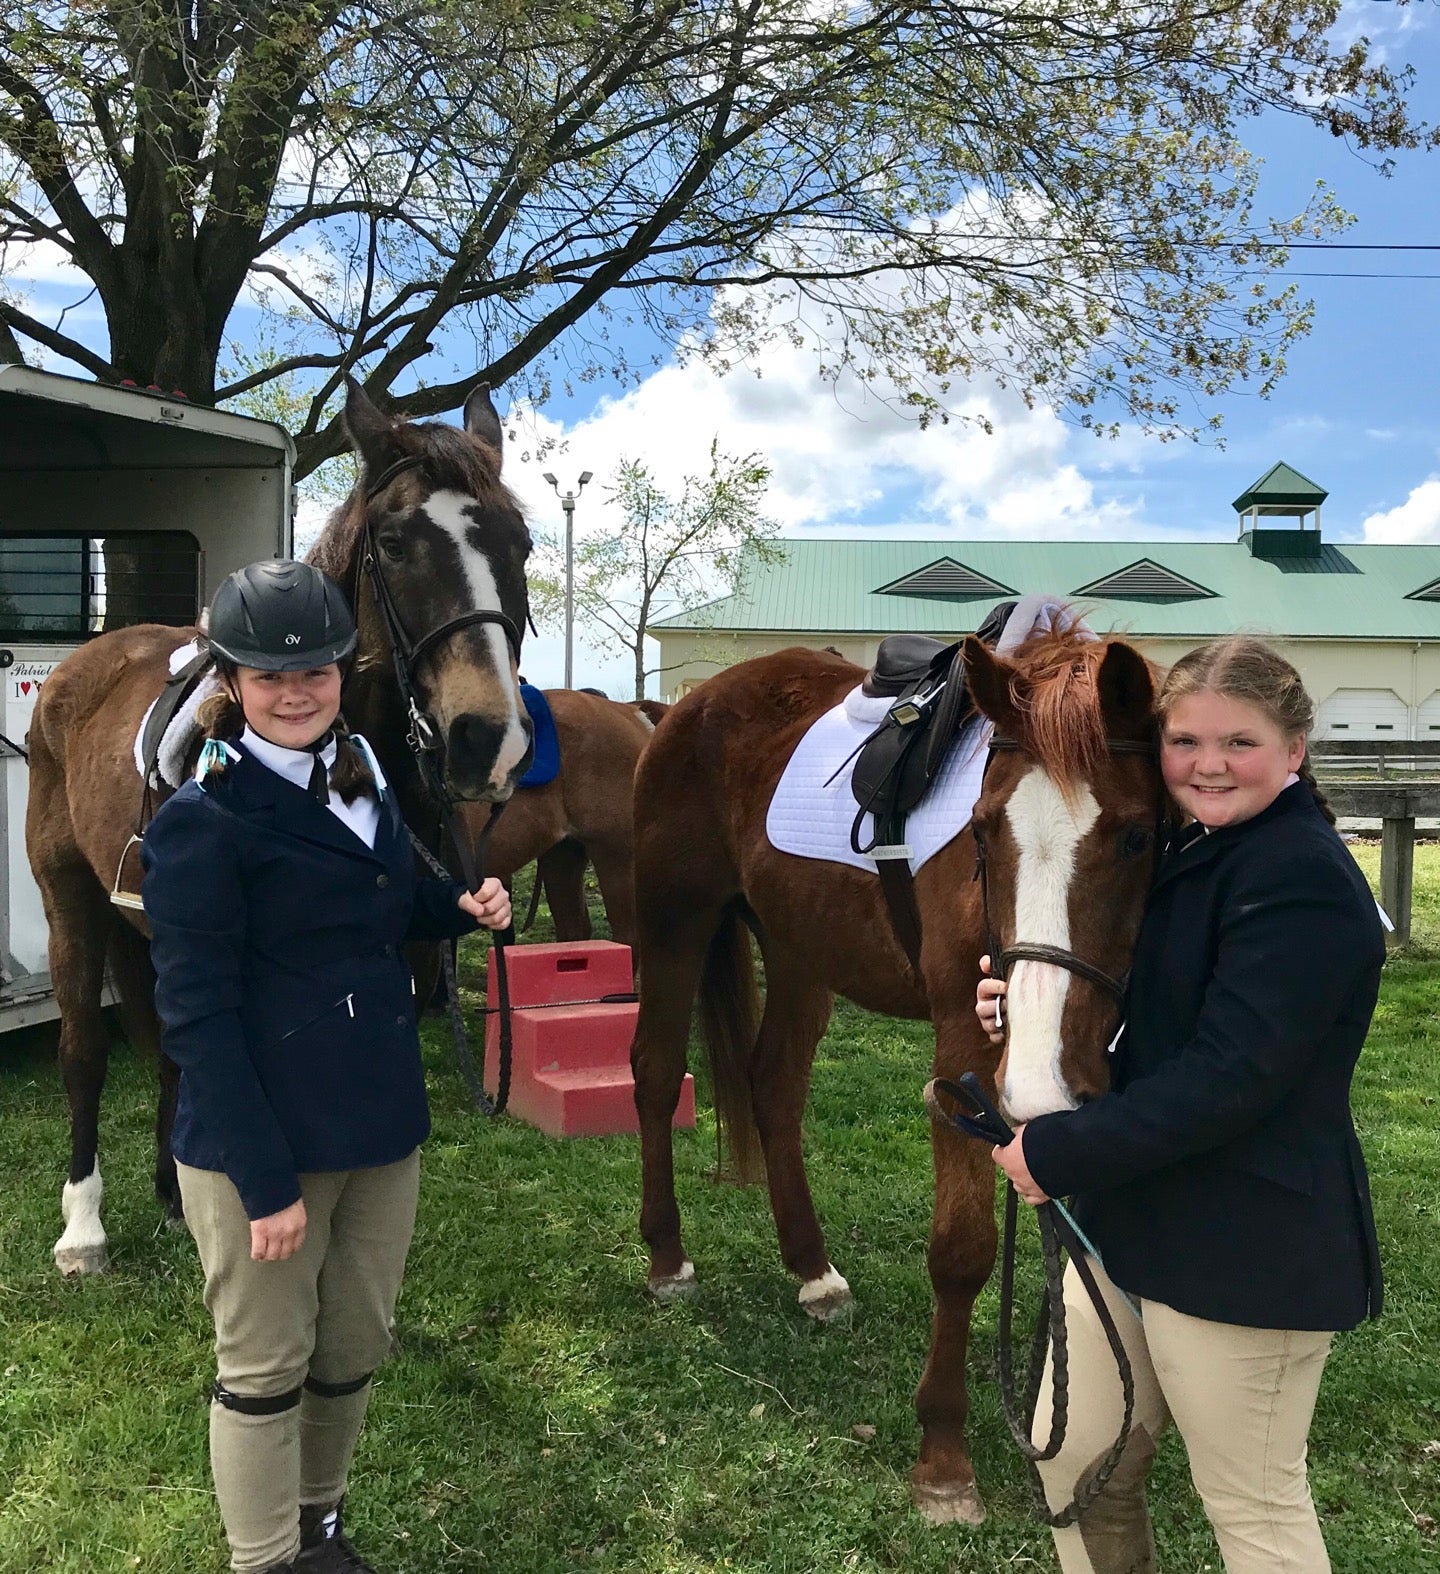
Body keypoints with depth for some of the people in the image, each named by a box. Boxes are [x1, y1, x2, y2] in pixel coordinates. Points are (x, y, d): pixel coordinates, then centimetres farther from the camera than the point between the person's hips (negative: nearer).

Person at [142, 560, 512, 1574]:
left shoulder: (364, 783, 7)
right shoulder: (202, 822, -15)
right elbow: (198, 1014, -17)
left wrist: (465, 906, 0)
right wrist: (264, 1179, -18)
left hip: (381, 1127, 7)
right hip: (259, 1141, -7)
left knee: (355, 1353, 20)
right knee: (266, 1371, 10)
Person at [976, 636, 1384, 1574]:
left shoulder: (1305, 879, -20)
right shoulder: (1186, 855, 9)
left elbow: (1227, 1077, -27)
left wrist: (1059, 1153, -22)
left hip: (1249, 1250, -9)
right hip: (1131, 1222, 9)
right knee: (1070, 1463, 19)